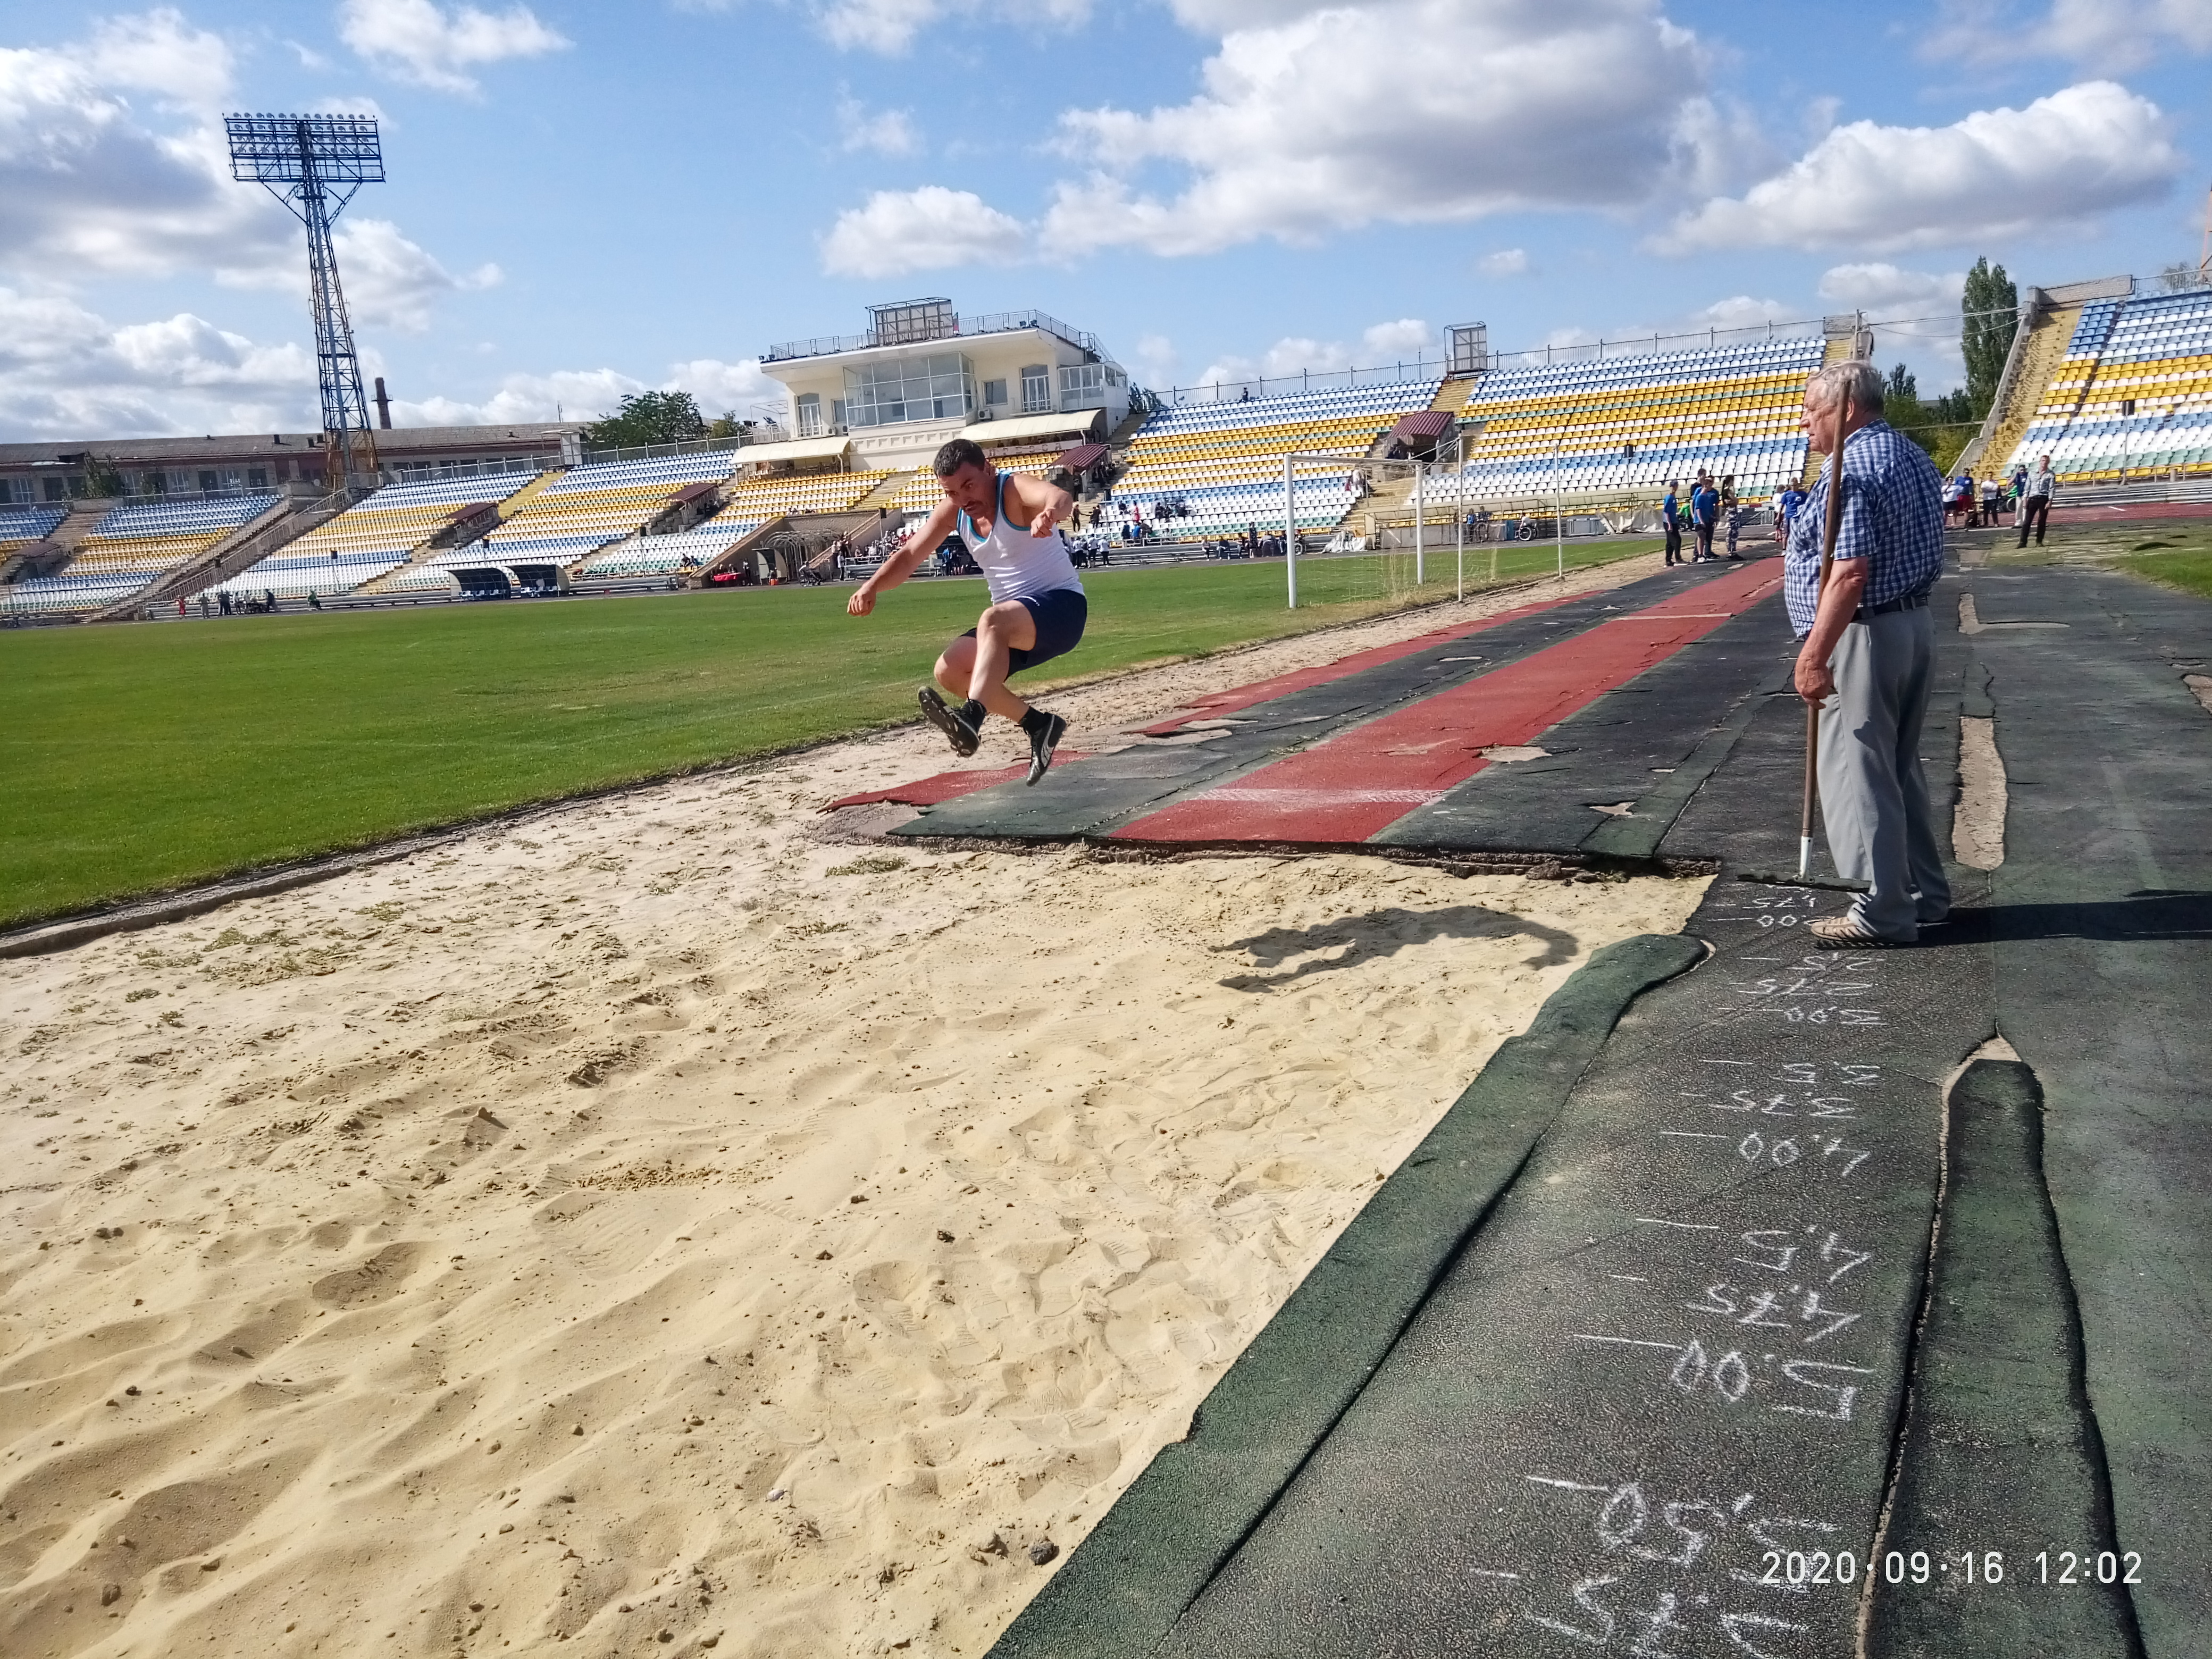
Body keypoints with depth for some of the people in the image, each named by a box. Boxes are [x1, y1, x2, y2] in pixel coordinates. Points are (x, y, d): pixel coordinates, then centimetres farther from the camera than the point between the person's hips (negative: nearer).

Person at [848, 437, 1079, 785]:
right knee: (949, 671, -8)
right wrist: (872, 586, -12)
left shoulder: (1015, 490, -18)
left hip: (1062, 605, -8)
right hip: (1013, 625, 8)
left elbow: (1061, 497, -40)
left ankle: (971, 717, -56)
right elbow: (910, 554, 7)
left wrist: (1048, 514, -65)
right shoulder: (952, 511, 4)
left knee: (993, 620, -37)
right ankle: (1038, 725, 3)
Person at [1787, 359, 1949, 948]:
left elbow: (1850, 574, -25)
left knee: (1858, 773, -3)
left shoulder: (1853, 468, -17)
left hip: (1865, 635, -10)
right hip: (1915, 623, 10)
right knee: (1902, 767, 18)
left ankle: (1886, 914, 3)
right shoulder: (1913, 457, 15)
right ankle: (1925, 894, 26)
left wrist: (1814, 655, -25)